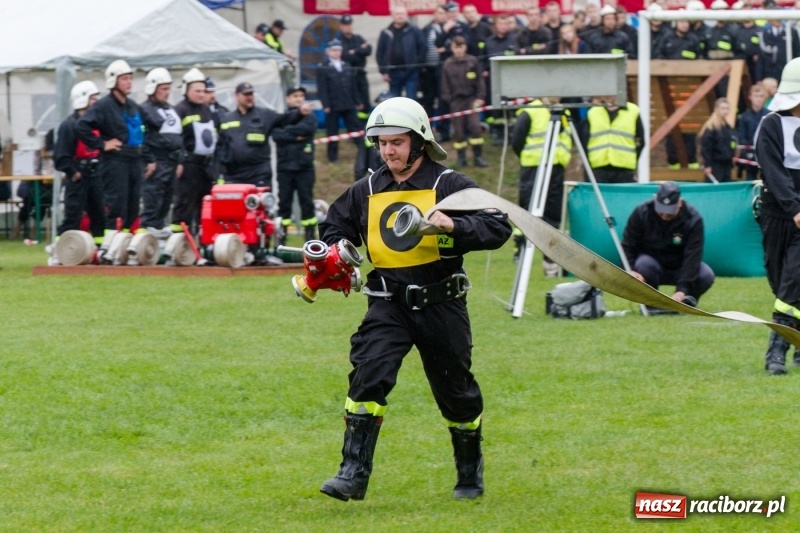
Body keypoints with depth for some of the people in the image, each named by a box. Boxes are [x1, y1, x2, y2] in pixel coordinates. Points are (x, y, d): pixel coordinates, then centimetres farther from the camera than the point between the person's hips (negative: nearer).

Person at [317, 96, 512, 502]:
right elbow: (336, 228, 22)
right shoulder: (366, 191, 8)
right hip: (388, 305, 2)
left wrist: (453, 226, -29)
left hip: (441, 305, -2)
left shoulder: (449, 186, -5)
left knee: (456, 391, 11)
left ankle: (470, 469, 35)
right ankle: (354, 474, -21)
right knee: (368, 374, -20)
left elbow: (499, 227, -13)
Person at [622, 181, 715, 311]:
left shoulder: (693, 219, -19)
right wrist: (630, 270, -33)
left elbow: (692, 255, -27)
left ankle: (688, 300, 2)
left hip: (679, 269, 0)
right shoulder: (642, 213, -16)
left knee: (706, 275, -29)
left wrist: (682, 289, -38)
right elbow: (627, 246, -12)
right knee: (644, 264, -35)